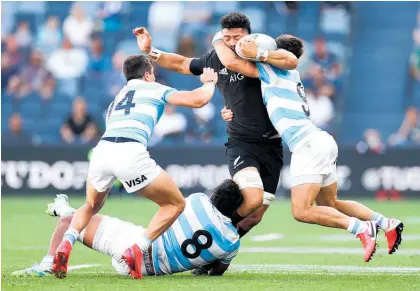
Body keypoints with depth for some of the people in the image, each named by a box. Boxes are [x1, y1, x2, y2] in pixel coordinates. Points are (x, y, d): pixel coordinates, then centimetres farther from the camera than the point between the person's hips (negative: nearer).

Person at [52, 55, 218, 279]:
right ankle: (138, 249, -5)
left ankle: (66, 243, 3)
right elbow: (198, 100, 11)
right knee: (175, 204, 13)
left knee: (92, 206, 32)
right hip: (130, 154, -5)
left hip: (101, 149, 5)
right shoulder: (154, 89, 19)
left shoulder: (116, 99, 35)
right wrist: (209, 82, 29)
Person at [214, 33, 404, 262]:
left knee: (301, 211, -14)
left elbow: (232, 61, -10)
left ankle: (362, 228, -21)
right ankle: (386, 223, 13)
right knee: (329, 204, 21)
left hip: (309, 145, -10)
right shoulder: (289, 75, 25)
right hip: (321, 142, 10)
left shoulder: (273, 71, -1)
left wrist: (218, 41, 5)